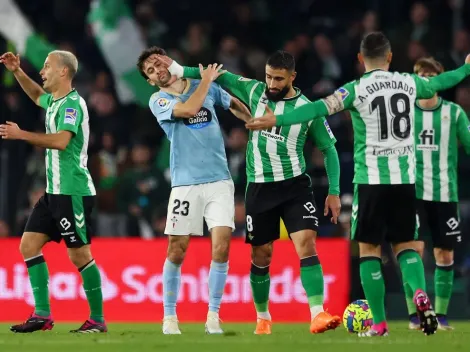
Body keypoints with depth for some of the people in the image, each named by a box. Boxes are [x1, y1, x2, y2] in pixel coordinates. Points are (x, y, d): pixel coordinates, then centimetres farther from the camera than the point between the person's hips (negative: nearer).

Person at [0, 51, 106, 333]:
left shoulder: (73, 104, -14)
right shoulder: (54, 101, 14)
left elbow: (61, 140, -29)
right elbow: (37, 95, 39)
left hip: (73, 192, -10)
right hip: (54, 192, 10)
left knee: (79, 254, -7)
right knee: (29, 245, 4)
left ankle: (97, 319, 0)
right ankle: (42, 315, 4)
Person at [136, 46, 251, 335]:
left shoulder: (208, 87, 11)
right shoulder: (159, 101, 1)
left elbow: (234, 104, 28)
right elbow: (188, 109, -17)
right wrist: (207, 79, -5)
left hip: (219, 181, 2)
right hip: (185, 184, -2)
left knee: (221, 247, -10)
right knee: (177, 251, -3)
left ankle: (213, 316, 0)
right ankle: (169, 316, 12)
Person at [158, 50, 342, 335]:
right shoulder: (255, 92, 1)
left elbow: (329, 149, 3)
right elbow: (222, 77, 11)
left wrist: (334, 191, -2)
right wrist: (179, 70, 7)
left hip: (295, 184, -2)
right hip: (260, 187, 2)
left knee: (306, 244, -19)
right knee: (261, 255, 8)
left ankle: (318, 314, -25)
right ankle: (263, 318, 25)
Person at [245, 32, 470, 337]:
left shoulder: (357, 89, -7)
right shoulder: (409, 83, 6)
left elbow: (320, 108, -19)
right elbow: (438, 84, 26)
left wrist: (278, 120, -22)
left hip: (372, 180, -3)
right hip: (405, 178, 3)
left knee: (369, 248, 6)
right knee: (405, 244, 15)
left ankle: (379, 323, 2)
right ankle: (420, 294, -13)